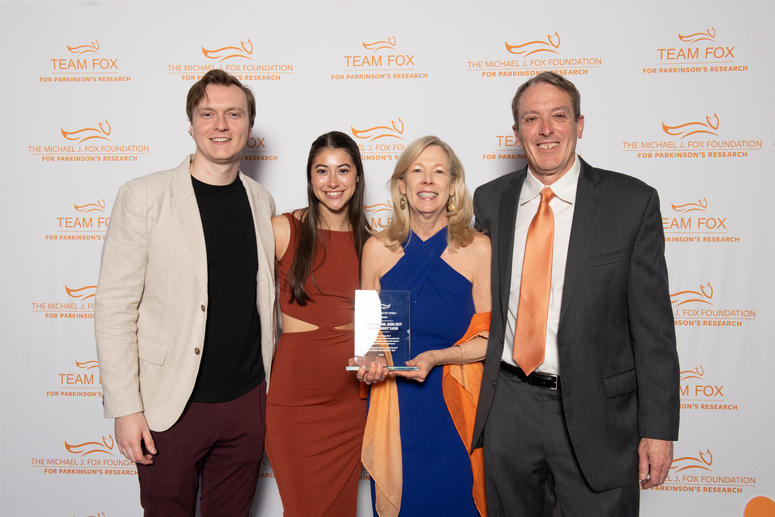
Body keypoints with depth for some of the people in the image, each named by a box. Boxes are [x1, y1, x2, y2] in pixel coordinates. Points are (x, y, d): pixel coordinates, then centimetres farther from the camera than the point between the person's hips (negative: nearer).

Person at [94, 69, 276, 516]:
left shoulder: (262, 202, 5)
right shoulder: (143, 198, -9)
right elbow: (114, 308, -9)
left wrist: (272, 387, 11)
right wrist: (126, 409, -11)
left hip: (247, 402, 4)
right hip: (171, 406, -3)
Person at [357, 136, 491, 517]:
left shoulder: (478, 249, -6)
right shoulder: (378, 249, 0)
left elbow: (489, 339, -4)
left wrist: (435, 357, -17)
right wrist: (368, 362, -8)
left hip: (454, 404, -1)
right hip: (394, 403, 1)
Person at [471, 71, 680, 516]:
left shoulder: (633, 201, -6)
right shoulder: (490, 200, 3)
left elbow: (653, 324, -6)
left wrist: (658, 429, -7)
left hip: (595, 413, -2)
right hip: (508, 408, 3)